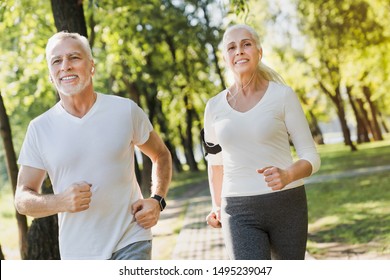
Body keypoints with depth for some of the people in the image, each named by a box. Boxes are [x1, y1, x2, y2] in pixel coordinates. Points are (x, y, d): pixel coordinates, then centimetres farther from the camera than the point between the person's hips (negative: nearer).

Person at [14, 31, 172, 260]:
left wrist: (157, 201, -3)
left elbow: (161, 156, 14)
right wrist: (60, 202, -21)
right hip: (78, 255, 2)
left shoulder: (126, 110, -2)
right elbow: (22, 199, 0)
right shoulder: (40, 128, -1)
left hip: (130, 243, -2)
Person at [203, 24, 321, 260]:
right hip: (240, 213, 1)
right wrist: (217, 206, 12)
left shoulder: (283, 96, -3)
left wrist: (287, 176, -24)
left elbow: (311, 157, -4)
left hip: (286, 205, -1)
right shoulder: (215, 107, 5)